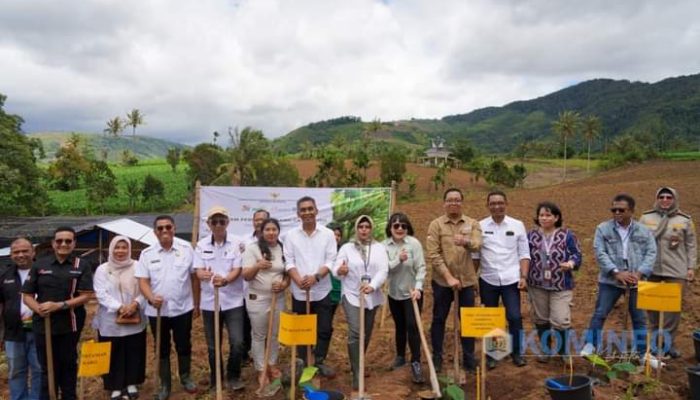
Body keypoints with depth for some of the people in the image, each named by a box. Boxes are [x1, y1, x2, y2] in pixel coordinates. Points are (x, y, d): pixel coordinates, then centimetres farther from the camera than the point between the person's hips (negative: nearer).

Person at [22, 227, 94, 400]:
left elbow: (86, 295, -8)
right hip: (43, 325, 1)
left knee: (69, 365, 13)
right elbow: (27, 295, 4)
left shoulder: (81, 265, -1)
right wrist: (38, 308, -16)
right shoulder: (39, 265, 4)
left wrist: (59, 305, -19)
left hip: (70, 325, -1)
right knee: (48, 368, 10)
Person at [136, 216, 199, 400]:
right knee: (162, 349, 12)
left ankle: (185, 377, 33)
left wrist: (196, 304, 3)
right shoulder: (147, 254, -1)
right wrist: (151, 298, -24)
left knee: (184, 346, 11)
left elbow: (194, 278, 2)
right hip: (157, 310, 0)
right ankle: (165, 384, 27)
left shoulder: (186, 249, -1)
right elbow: (143, 281, -4)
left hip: (183, 308, 0)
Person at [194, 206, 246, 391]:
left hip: (233, 301, -2)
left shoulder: (236, 243, -3)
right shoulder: (201, 245, 2)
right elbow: (198, 271, -5)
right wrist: (205, 275, -31)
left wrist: (225, 280, -31)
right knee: (212, 346, 11)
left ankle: (233, 377, 17)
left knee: (237, 343, -8)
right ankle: (216, 380, 31)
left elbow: (237, 270, -9)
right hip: (209, 302, 2)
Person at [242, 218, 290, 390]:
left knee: (276, 334, 15)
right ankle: (261, 370, 17)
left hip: (278, 298, 4)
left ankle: (272, 364, 32)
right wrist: (257, 266, -31)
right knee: (259, 335, 6)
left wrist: (283, 285, -11)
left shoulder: (283, 250, 4)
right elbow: (246, 275, -12)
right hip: (257, 299, -4)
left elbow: (288, 273, 10)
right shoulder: (252, 248, -7)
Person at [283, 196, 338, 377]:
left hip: (322, 291, 0)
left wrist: (315, 277, -20)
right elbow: (289, 262, -2)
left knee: (324, 329, 6)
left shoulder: (328, 234, -1)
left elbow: (330, 261, -5)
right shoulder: (291, 235, 1)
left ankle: (319, 361, 22)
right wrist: (299, 280, -19)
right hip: (299, 292, 0)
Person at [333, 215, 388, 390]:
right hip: (352, 296, -3)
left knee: (367, 334, 14)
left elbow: (383, 270, -9)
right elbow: (336, 270, -7)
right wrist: (340, 271, -32)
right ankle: (357, 374, -8)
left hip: (372, 297, 3)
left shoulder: (379, 248, 2)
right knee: (355, 333, -14)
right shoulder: (346, 248, -1)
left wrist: (372, 286, -28)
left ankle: (359, 366, 35)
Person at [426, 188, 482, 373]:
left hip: (466, 280, 2)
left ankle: (469, 357, 25)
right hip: (442, 281, -1)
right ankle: (437, 357, 24)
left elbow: (477, 245, -16)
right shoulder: (436, 224, -4)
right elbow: (433, 255, -10)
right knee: (439, 319, 9)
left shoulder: (472, 223, 3)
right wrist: (448, 277, -16)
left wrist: (466, 242, -39)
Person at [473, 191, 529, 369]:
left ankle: (517, 352, 19)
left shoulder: (517, 225, 1)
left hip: (511, 280, 0)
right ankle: (490, 354, 23)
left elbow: (524, 254, 3)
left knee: (514, 317, -1)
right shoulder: (480, 226, 0)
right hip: (488, 280, 0)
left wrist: (523, 276, -6)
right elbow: (475, 255, 3)